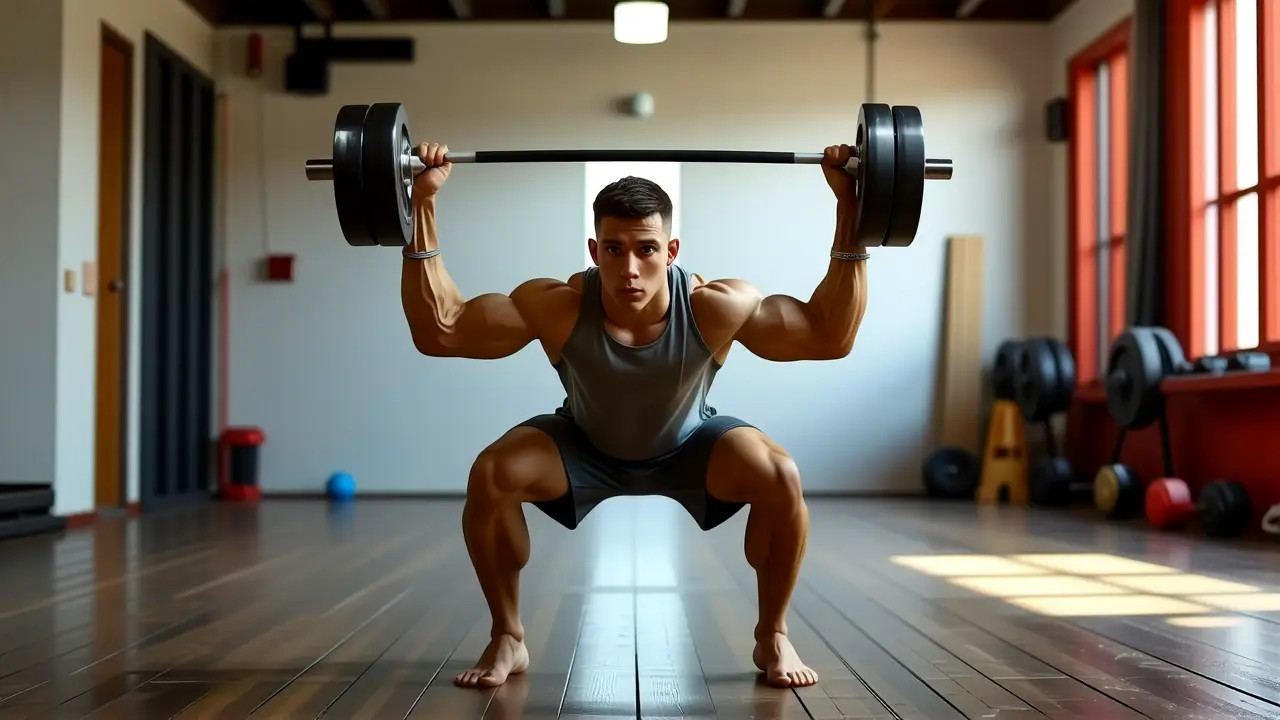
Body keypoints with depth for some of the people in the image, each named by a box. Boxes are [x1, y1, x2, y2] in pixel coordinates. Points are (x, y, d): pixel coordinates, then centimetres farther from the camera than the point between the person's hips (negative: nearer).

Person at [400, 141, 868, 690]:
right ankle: (507, 639, -2)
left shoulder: (714, 307, -36)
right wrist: (423, 208, -39)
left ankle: (772, 637, -3)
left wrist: (849, 216, -41)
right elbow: (437, 331, -32)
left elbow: (831, 337, -31)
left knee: (781, 479, -28)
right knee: (489, 478, -26)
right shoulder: (558, 307, -35)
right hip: (585, 447, 1)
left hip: (689, 446, 0)